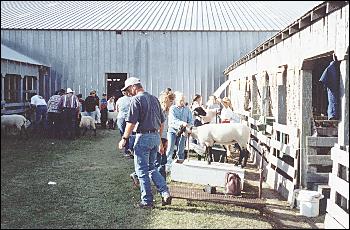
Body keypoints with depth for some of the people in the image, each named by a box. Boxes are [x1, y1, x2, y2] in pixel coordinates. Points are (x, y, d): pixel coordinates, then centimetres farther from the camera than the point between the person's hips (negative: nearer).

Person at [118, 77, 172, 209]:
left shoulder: (136, 99, -9)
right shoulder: (154, 99, 14)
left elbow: (131, 123, -15)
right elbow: (162, 122, 17)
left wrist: (124, 139, -6)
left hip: (144, 136, -7)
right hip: (156, 136, 8)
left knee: (142, 170, 3)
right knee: (151, 167, 19)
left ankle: (147, 201, 7)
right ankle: (165, 193, 7)